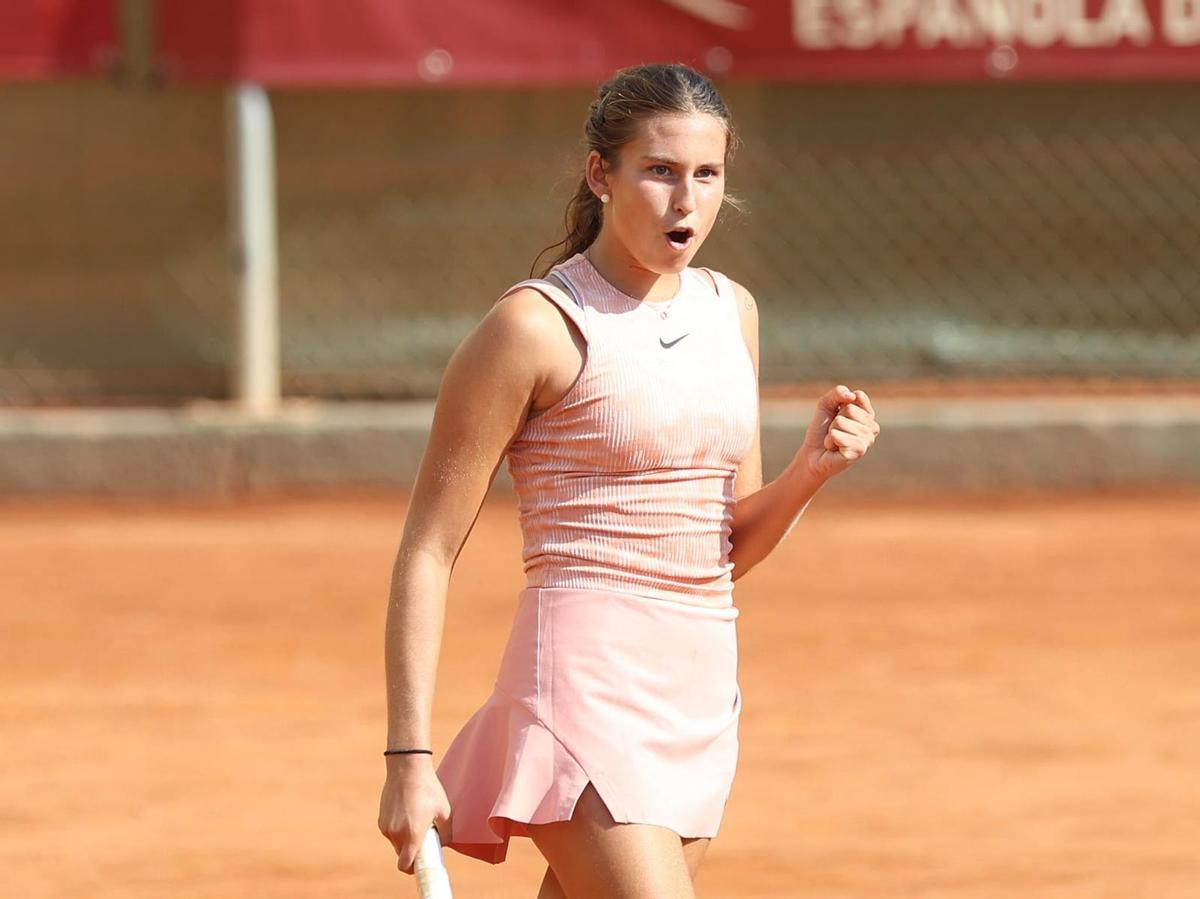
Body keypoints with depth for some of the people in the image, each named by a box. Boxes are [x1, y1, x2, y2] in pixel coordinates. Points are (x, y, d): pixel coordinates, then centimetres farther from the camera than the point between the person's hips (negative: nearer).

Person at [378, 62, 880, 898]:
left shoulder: (730, 311, 12)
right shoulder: (538, 326, -9)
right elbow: (428, 552, -8)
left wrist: (812, 468, -2)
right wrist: (409, 757, -14)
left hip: (700, 695, 7)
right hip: (584, 677, -7)